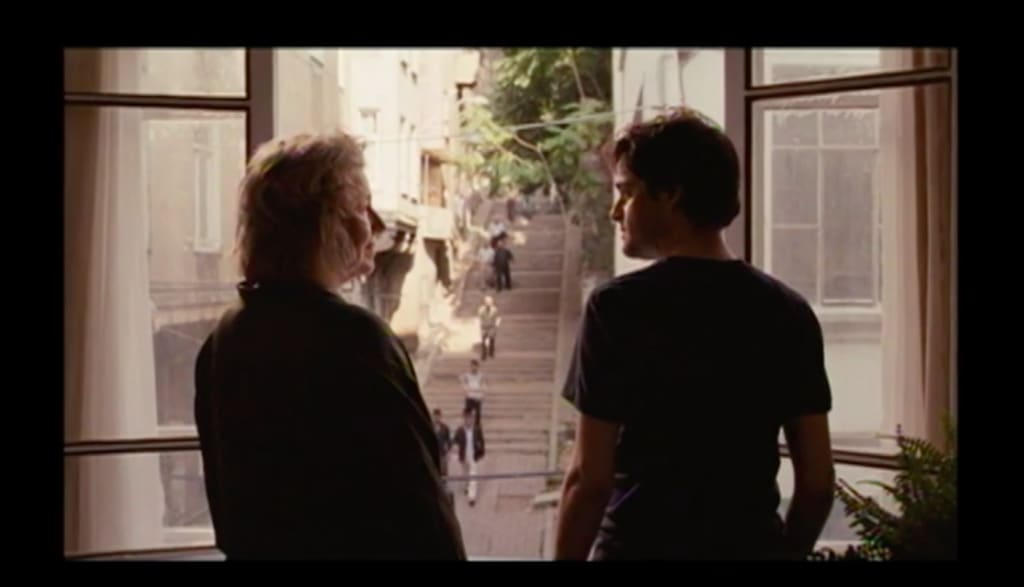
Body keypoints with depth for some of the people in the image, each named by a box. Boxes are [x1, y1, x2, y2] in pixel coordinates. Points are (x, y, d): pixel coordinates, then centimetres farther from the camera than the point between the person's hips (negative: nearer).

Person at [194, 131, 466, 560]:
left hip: (258, 549, 7)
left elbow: (225, 494, 11)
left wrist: (246, 548, 19)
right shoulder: (353, 336, -20)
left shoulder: (222, 340, 3)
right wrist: (446, 551, -10)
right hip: (357, 547, -7)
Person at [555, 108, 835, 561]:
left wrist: (567, 556, -1)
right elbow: (817, 480, 3)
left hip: (641, 546, -4)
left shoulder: (618, 307, -11)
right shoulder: (787, 311, 1)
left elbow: (589, 478, -13)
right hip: (752, 546, 4)